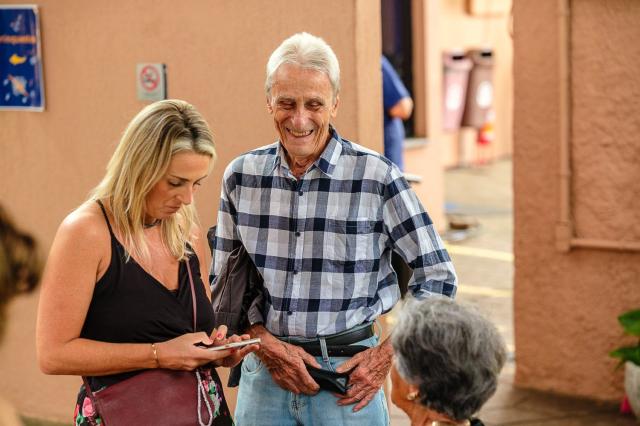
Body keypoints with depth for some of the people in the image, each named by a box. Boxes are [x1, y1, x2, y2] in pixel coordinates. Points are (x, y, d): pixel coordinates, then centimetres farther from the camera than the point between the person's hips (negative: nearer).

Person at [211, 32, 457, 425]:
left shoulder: (377, 177, -9)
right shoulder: (242, 175, 1)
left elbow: (438, 278, -2)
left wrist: (388, 354, -9)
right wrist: (267, 344, -5)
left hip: (350, 375, -2)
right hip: (263, 373, 3)